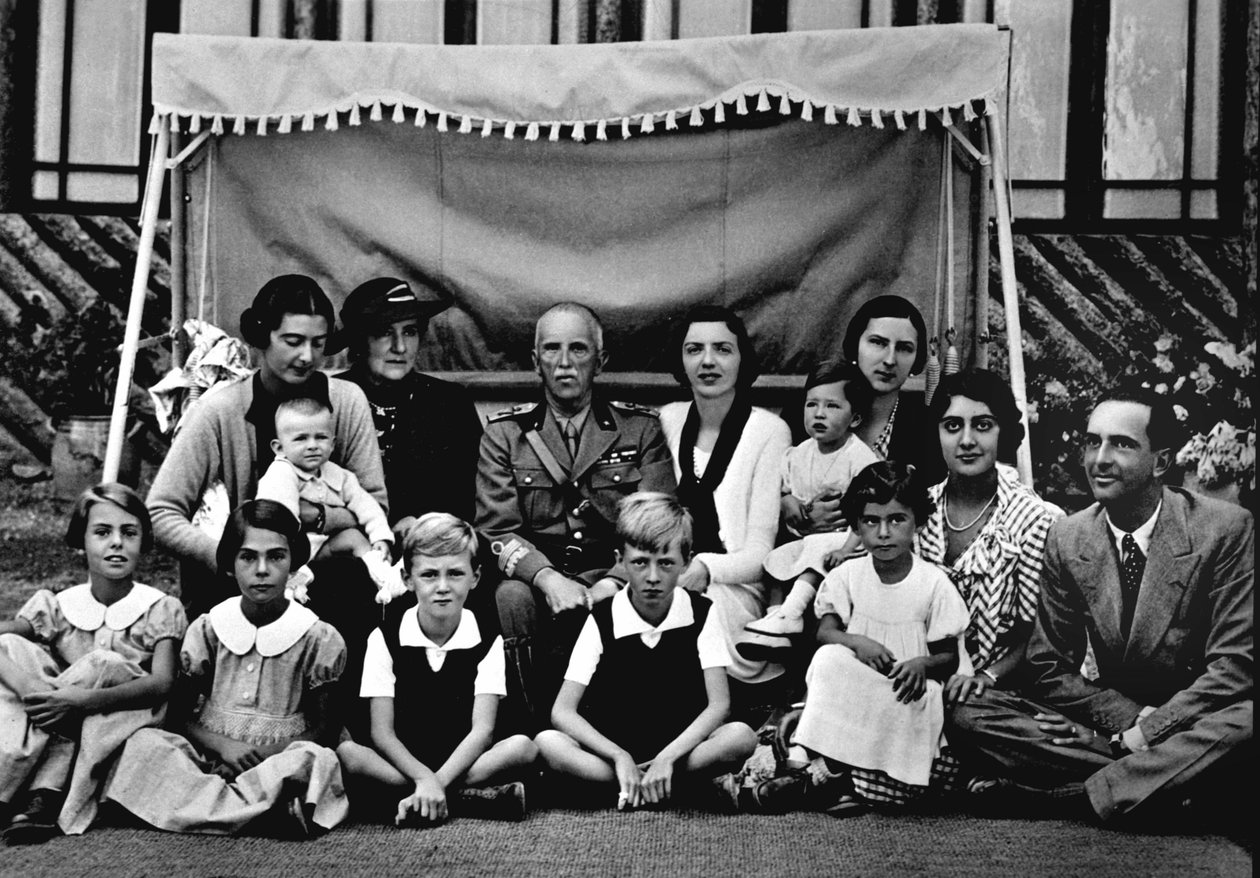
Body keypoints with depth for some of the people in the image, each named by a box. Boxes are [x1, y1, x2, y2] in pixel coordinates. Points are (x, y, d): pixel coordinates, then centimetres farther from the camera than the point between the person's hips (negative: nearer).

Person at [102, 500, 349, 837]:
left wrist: (272, 753, -15)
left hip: (279, 761, -2)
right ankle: (262, 810, -37)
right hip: (207, 758, 2)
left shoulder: (319, 639, 1)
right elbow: (180, 714, 9)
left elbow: (325, 728, 4)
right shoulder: (208, 629, 7)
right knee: (142, 741, -26)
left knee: (317, 760, -35)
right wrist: (223, 745, -12)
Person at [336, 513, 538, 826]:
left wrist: (436, 782, -25)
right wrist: (424, 778, -27)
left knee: (523, 747, -28)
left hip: (463, 762, 0)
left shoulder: (487, 639, -1)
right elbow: (381, 732, -8)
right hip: (404, 763, 0)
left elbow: (482, 729, -9)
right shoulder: (386, 638, -1)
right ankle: (464, 800, -28)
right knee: (345, 753, -31)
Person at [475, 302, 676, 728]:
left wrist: (611, 585, -18)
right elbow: (496, 530, 0)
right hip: (535, 578, 1)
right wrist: (547, 578, -21)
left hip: (614, 583, 0)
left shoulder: (641, 429, 9)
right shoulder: (504, 434, 10)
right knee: (510, 598, -33)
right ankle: (537, 723, -17)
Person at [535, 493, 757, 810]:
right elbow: (563, 712, -10)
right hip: (612, 746, 0)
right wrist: (620, 757, -24)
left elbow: (718, 705, -10)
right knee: (547, 743, -30)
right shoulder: (602, 620, -5)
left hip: (682, 745, 0)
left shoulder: (701, 614, -3)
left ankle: (633, 790, -22)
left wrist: (667, 757, -24)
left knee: (741, 737, -30)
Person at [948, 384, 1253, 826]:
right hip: (1111, 721, 3)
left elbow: (1233, 664, -12)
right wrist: (1129, 719, -13)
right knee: (969, 714, -17)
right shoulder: (1066, 539, 0)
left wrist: (1147, 731, -18)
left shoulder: (1226, 528, -10)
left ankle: (1071, 796, -26)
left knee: (1246, 723, -38)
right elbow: (1049, 669, 3)